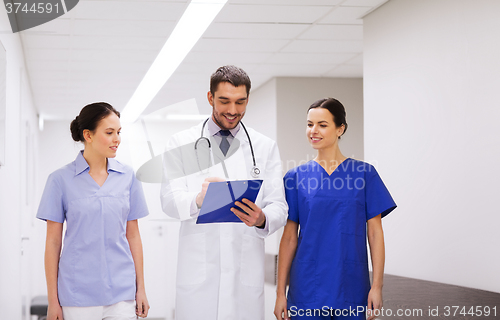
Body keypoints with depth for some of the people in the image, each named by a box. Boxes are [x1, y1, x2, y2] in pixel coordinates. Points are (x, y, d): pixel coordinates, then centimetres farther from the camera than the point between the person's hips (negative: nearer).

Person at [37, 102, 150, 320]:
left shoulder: (127, 177, 6)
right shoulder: (61, 179, -1)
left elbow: (133, 235, 10)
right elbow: (53, 242, 1)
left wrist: (141, 289, 8)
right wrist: (53, 300, -1)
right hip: (79, 293, -2)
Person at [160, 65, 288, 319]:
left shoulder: (266, 147, 10)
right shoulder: (182, 144, 6)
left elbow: (278, 206, 3)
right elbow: (169, 201, -5)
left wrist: (262, 219, -22)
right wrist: (198, 200, -28)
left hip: (246, 271, 1)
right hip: (198, 270, -1)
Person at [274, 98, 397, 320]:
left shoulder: (364, 174, 1)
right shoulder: (296, 177, 3)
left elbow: (375, 233, 1)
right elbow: (289, 238, 3)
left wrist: (377, 286, -6)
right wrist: (280, 292, 0)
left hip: (351, 289, 0)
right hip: (307, 290, 1)